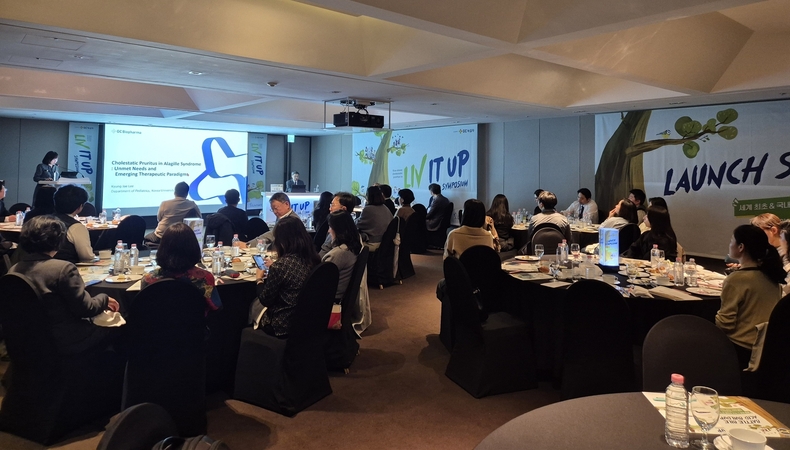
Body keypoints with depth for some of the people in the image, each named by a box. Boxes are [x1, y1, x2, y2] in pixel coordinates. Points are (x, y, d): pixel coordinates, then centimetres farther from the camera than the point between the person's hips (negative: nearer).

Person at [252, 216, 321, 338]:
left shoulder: (281, 265, -26)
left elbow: (265, 300, -13)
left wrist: (259, 279, 4)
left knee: (254, 304, 22)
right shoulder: (313, 258, -5)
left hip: (284, 325, -6)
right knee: (257, 302, 26)